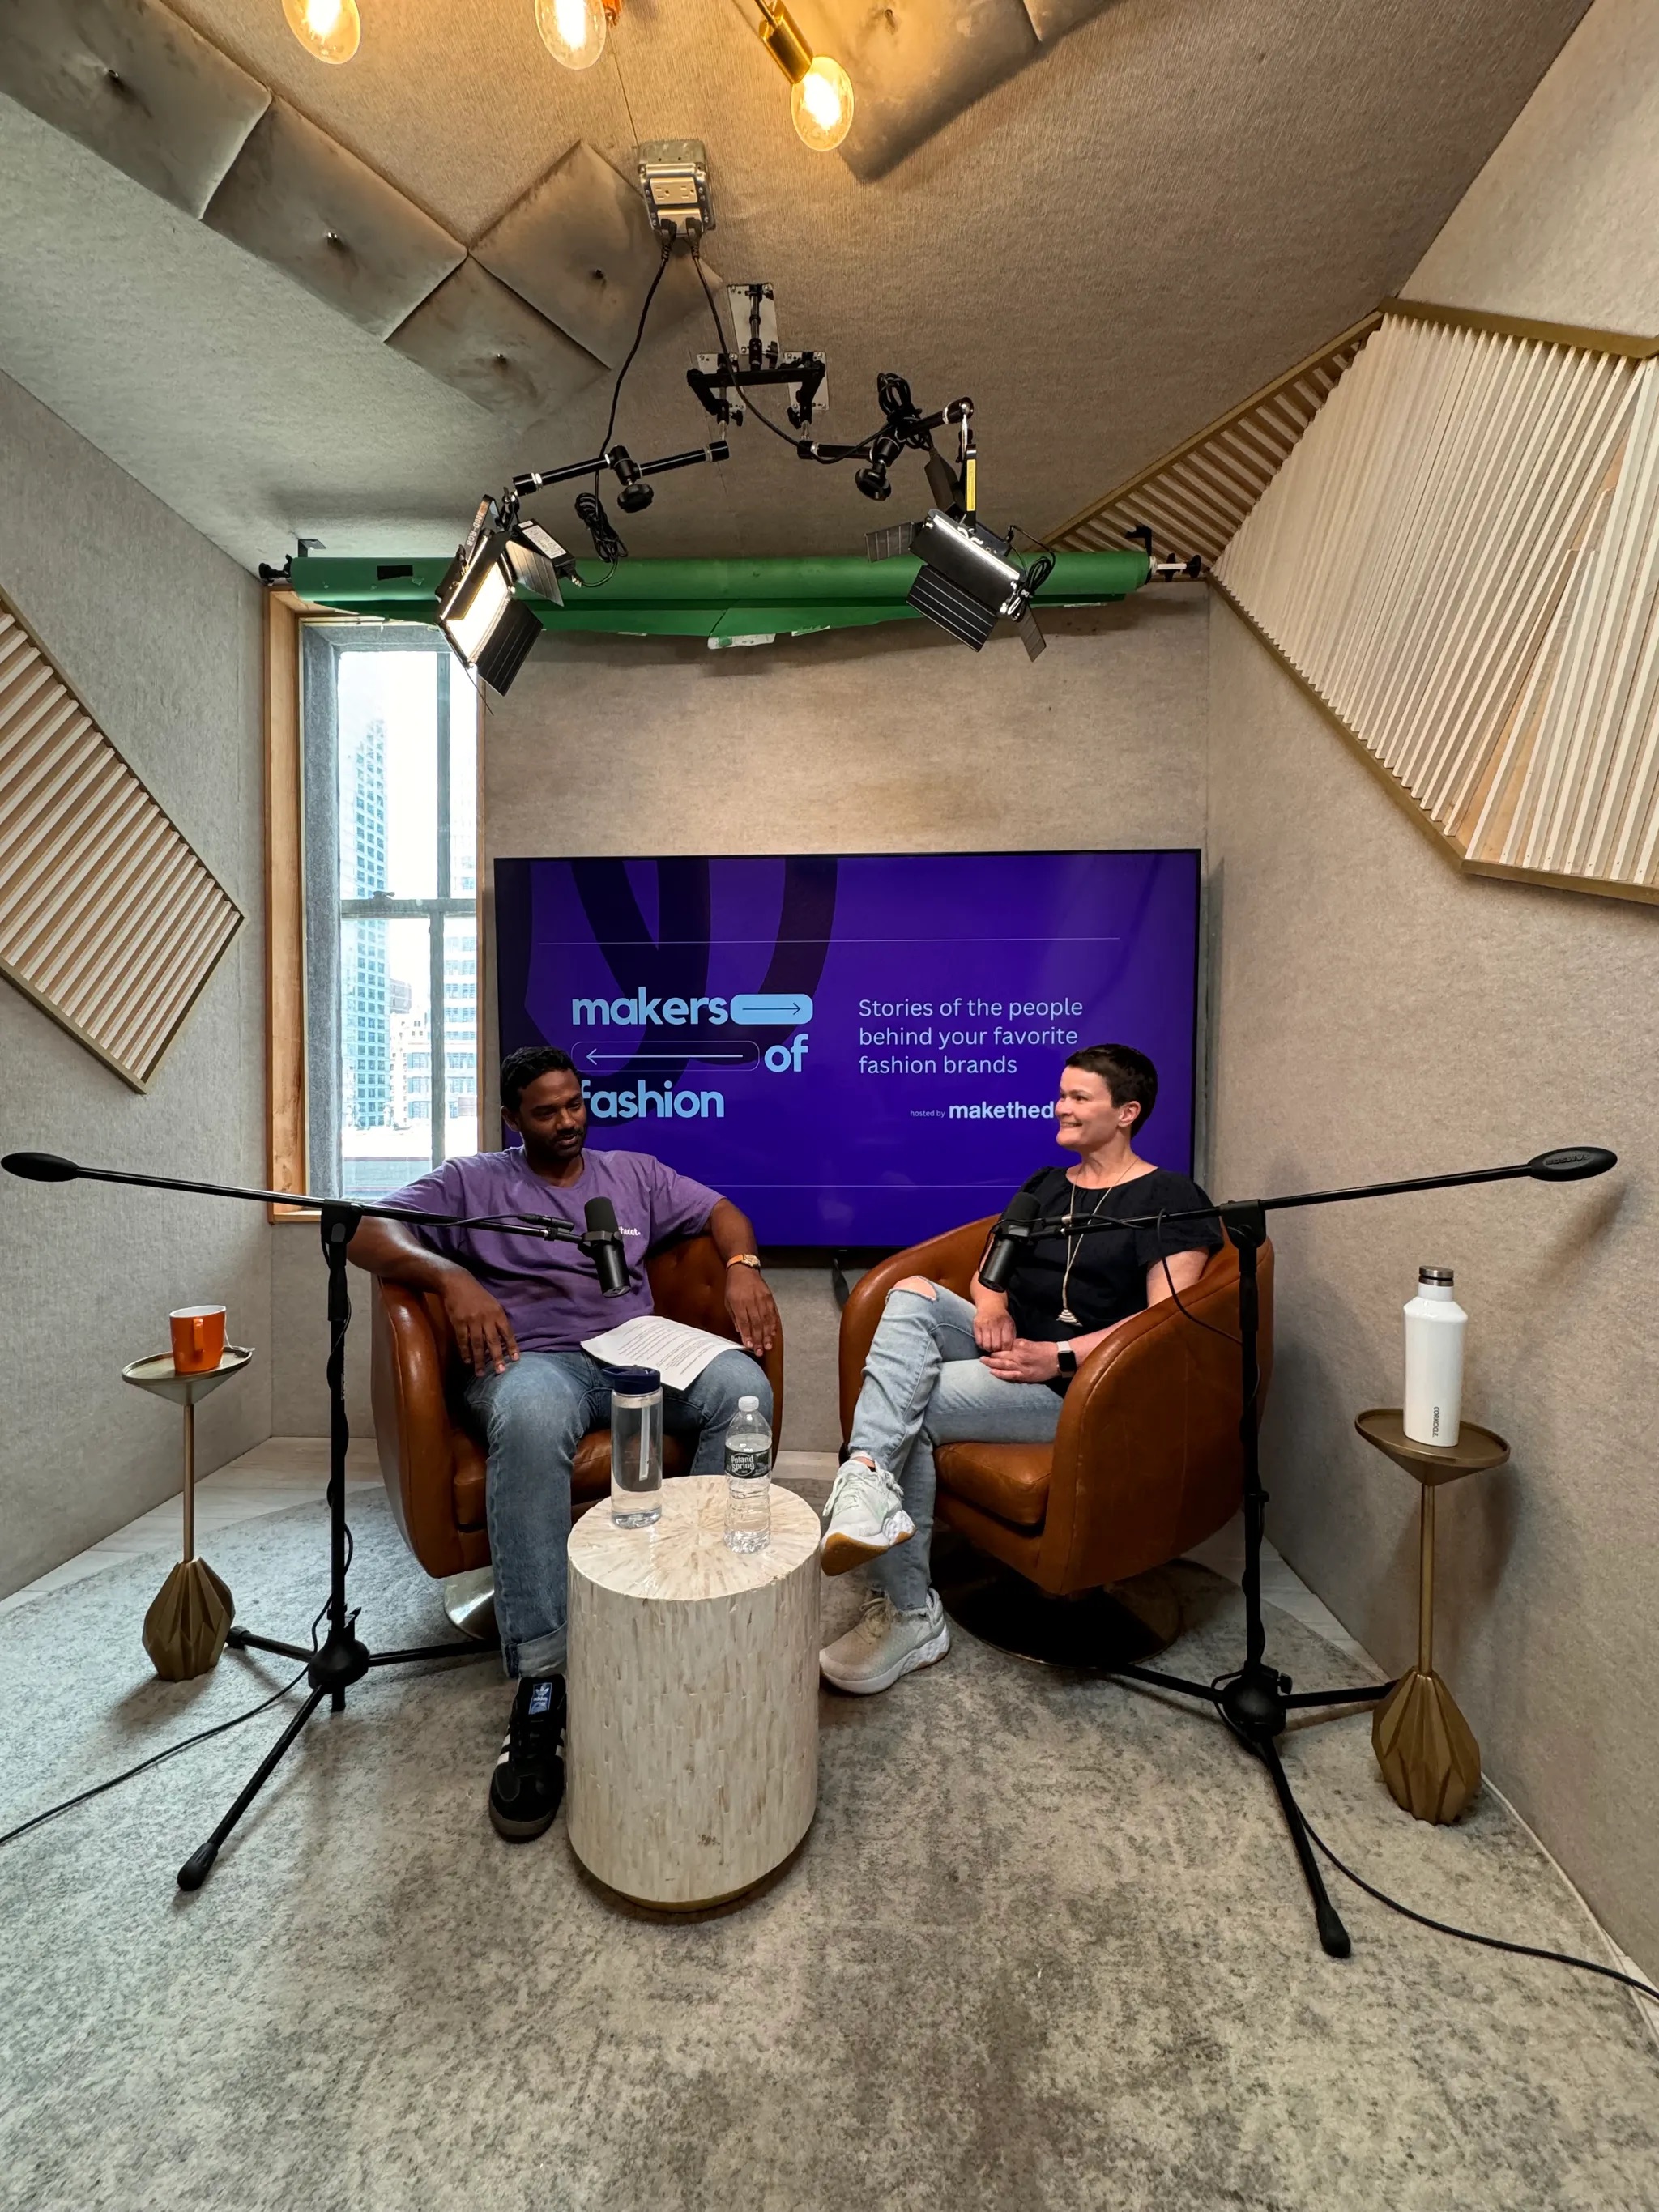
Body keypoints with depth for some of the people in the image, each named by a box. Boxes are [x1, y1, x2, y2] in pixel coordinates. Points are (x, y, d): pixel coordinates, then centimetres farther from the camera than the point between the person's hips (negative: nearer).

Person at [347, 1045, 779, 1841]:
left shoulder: (633, 1172, 23)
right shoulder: (472, 1181, 15)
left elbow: (721, 1211, 20)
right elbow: (367, 1233, 4)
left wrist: (742, 1266, -4)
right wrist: (450, 1276, -17)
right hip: (533, 1357, -2)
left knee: (741, 1383, -28)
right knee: (531, 1418, -40)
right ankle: (541, 1681, -32)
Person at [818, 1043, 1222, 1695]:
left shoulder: (1171, 1198, -1)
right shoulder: (1045, 1185, 21)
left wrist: (1059, 1357, -20)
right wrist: (990, 1306, -5)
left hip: (1077, 1383, -7)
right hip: (1007, 1350, 7)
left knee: (912, 1407, -24)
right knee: (911, 1293, -22)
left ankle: (909, 1616, -14)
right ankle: (867, 1481, -35)